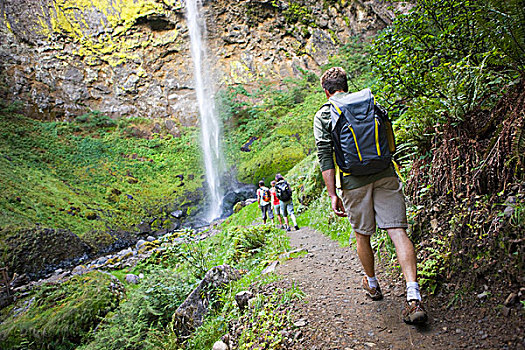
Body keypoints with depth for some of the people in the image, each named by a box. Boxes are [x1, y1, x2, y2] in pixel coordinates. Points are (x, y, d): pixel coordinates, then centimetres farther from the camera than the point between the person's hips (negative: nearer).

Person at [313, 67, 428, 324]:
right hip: (385, 174, 2)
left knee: (362, 235, 16)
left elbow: (325, 156, -6)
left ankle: (372, 284, 35)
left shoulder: (323, 115, 3)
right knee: (398, 231, -3)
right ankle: (414, 298, -12)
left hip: (354, 181, -2)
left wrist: (332, 195, -5)